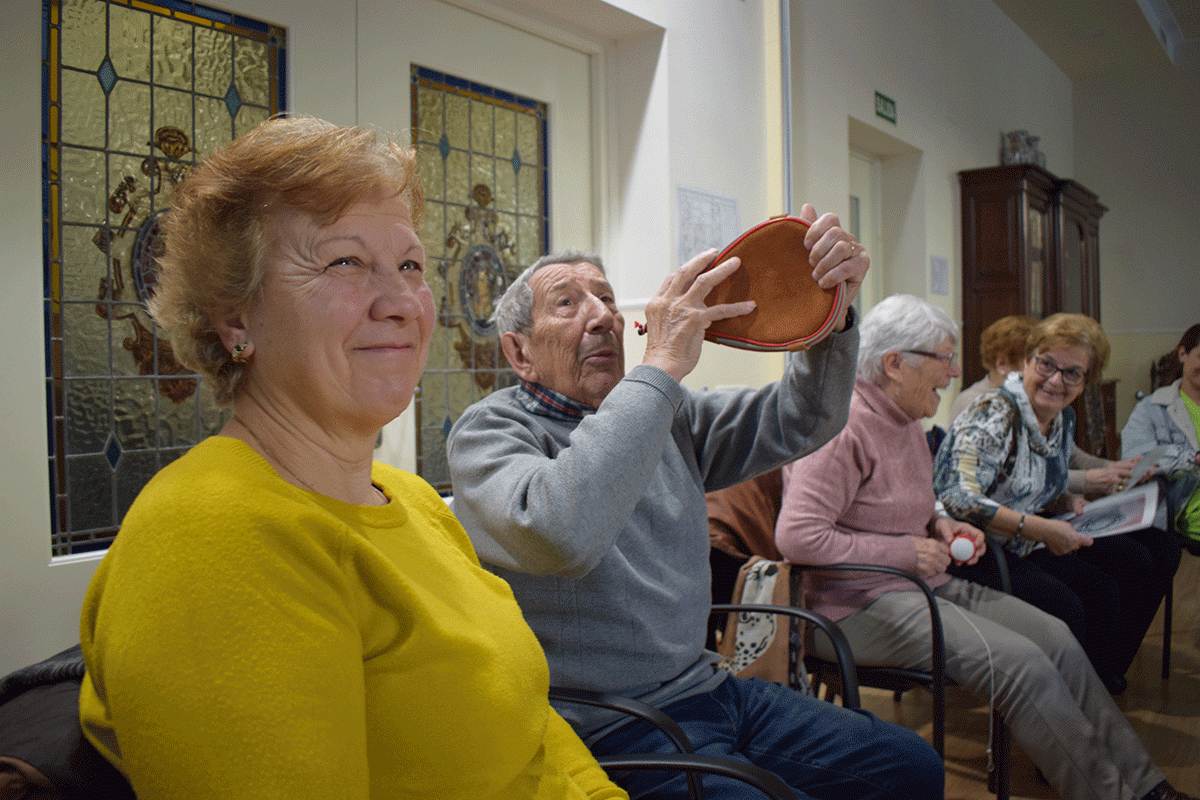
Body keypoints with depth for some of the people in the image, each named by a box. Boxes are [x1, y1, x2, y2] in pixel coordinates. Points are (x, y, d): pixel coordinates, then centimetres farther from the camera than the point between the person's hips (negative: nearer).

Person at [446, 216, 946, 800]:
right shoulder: (489, 432, -12)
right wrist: (661, 364, -30)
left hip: (706, 686, 7)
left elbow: (796, 421, 5)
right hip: (611, 728, -7)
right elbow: (561, 536, -34)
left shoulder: (666, 414, 10)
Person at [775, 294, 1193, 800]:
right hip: (858, 604, -9)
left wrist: (939, 524, 6)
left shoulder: (905, 421, 14)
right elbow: (797, 537, -26)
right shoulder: (842, 426, -18)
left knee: (1056, 638, -3)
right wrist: (906, 553, -19)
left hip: (920, 586, 10)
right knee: (1020, 662, -20)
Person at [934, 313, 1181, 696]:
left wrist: (1067, 502, 1)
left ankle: (1102, 677, 19)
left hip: (1023, 547, 9)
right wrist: (1041, 529, -31)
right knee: (1062, 605, -29)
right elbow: (959, 499, -31)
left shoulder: (1063, 419, 8)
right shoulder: (993, 416, -20)